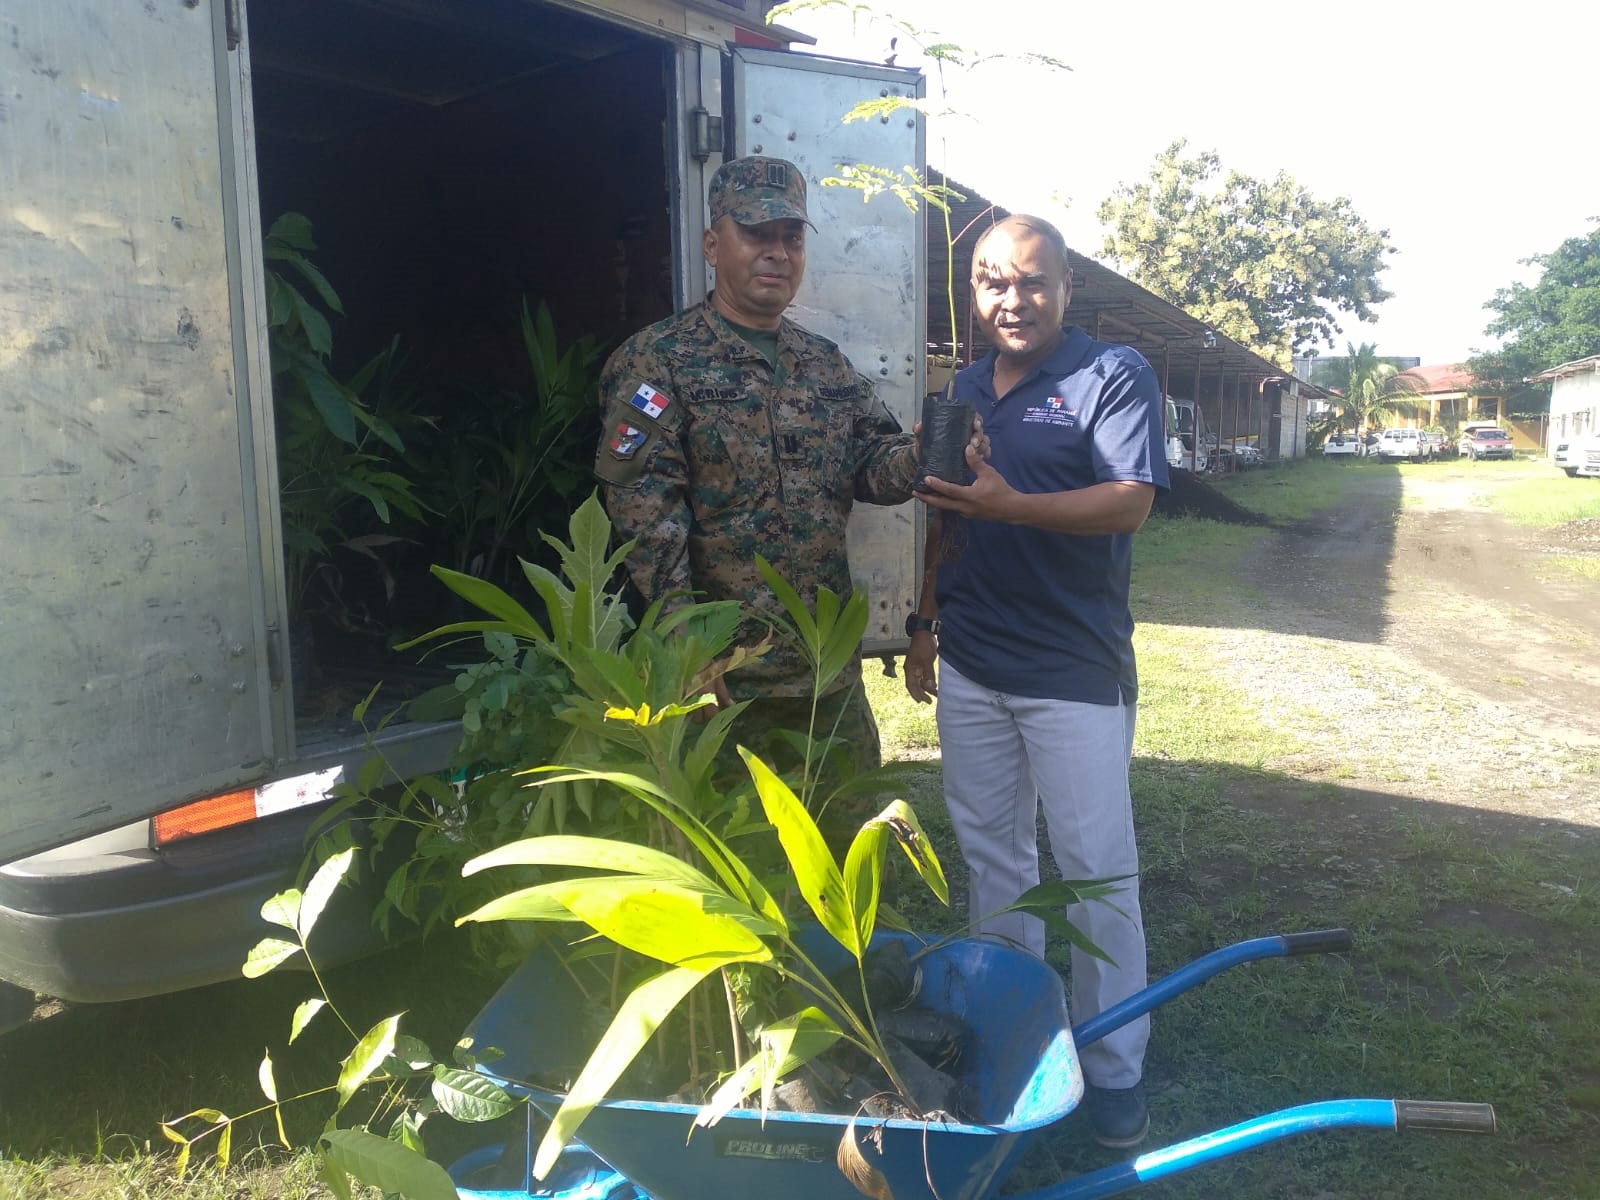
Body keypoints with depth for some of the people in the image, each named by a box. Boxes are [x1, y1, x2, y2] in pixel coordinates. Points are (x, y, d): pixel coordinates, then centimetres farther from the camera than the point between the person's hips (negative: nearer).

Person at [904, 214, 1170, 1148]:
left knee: (1098, 868, 1)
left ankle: (1115, 1068, 17)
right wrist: (924, 621, 16)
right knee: (991, 857, 15)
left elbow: (1131, 502, -18)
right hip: (970, 667, 6)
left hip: (1075, 674, -6)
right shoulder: (966, 389, 13)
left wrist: (1012, 506, -30)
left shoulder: (1114, 375, -6)